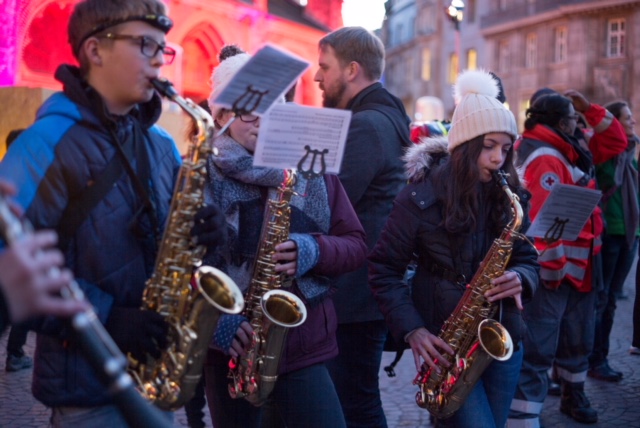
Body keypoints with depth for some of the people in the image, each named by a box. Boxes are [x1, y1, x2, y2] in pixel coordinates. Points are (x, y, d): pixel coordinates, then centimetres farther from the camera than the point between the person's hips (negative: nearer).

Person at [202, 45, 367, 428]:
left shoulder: (312, 167, 7)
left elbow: (356, 245, 7)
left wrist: (314, 251, -14)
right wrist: (213, 319, -20)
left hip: (305, 346, 2)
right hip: (232, 349, -2)